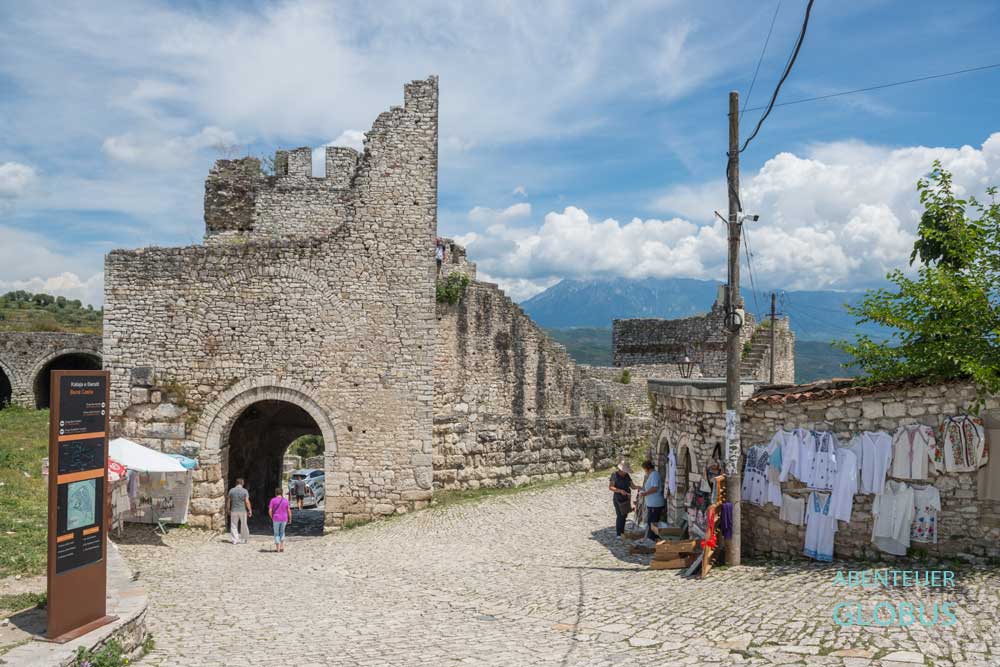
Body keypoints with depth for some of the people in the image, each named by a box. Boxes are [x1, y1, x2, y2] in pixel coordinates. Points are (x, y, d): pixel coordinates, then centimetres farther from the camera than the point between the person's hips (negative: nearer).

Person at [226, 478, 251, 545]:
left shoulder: (231, 490, -1)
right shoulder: (244, 491, -8)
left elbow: (228, 501, 3)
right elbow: (247, 502, -12)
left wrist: (228, 510, 14)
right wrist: (250, 510, -5)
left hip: (234, 511, 1)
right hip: (243, 510, -1)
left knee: (234, 525, 7)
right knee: (244, 525, 13)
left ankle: (235, 540, 0)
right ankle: (244, 539, 24)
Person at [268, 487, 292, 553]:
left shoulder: (273, 500, -7)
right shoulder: (285, 500, -1)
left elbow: (270, 511, -11)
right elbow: (289, 511, -1)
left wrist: (271, 518, 5)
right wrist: (290, 519, 10)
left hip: (276, 519, -2)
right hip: (284, 519, 2)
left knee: (276, 533, 12)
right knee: (282, 532, 23)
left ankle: (277, 548, 13)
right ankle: (282, 546, 15)